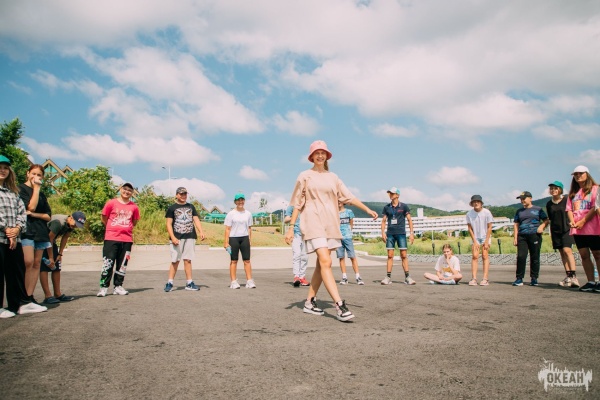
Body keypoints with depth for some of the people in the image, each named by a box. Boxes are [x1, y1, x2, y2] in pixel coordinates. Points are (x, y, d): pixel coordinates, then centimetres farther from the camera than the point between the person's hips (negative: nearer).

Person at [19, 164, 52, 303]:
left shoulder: (41, 195, 19)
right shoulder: (21, 188, 2)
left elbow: (48, 216, 12)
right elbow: (31, 207, -12)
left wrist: (34, 214, -7)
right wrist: (36, 188, -5)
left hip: (40, 231, 6)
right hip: (27, 230, -6)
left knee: (36, 264, 1)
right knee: (28, 262, -17)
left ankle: (30, 296, 2)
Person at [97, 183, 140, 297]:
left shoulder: (134, 207, 4)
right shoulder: (111, 203, -1)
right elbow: (104, 218, 7)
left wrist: (125, 229, 11)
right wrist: (113, 228, 11)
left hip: (127, 240, 3)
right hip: (111, 239, -2)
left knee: (122, 265, 8)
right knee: (107, 264, -2)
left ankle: (118, 287, 17)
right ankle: (103, 287, 5)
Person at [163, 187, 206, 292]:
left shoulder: (191, 207, 15)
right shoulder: (172, 208, 4)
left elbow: (196, 220, 9)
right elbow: (169, 224, -1)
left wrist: (201, 232, -6)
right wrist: (172, 237, -13)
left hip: (190, 237, 3)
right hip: (177, 238, -3)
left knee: (188, 260, 4)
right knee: (175, 261, -2)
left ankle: (189, 283, 7)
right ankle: (170, 283, 6)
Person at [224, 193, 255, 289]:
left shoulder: (248, 214, 10)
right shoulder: (231, 214, 0)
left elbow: (249, 228, 13)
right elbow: (227, 229, -2)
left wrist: (250, 240, 7)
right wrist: (226, 242, -8)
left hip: (245, 238, 3)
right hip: (233, 238, -2)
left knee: (247, 260, 0)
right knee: (234, 260, 3)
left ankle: (249, 281, 3)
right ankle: (233, 281, 7)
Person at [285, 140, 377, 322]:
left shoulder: (332, 177, 14)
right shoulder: (304, 176, 3)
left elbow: (348, 197, 15)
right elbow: (297, 204, 3)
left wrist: (367, 209, 9)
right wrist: (291, 228, -1)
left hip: (331, 224, 5)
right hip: (313, 222, -5)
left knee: (322, 264, 8)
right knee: (326, 262, -17)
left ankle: (310, 302, 20)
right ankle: (340, 305, -22)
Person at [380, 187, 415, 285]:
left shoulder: (404, 206, 3)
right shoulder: (386, 207, 9)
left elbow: (409, 220, 4)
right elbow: (384, 221, 13)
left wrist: (412, 233, -3)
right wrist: (383, 232, 1)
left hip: (401, 233, -2)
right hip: (390, 234, 2)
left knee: (404, 255, -3)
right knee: (390, 255, 1)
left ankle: (407, 277, 2)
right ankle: (388, 277, 4)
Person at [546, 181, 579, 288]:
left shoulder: (567, 200, -2)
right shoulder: (549, 204, 12)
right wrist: (551, 233, 15)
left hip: (567, 229, -5)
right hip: (556, 231, 5)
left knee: (567, 250, -17)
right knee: (562, 253, 4)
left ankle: (573, 276, -17)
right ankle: (568, 276, 6)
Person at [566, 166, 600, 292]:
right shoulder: (573, 192, 17)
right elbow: (569, 209, 11)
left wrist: (583, 221, -14)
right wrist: (572, 221, -7)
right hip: (577, 229, 5)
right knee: (584, 255, 3)